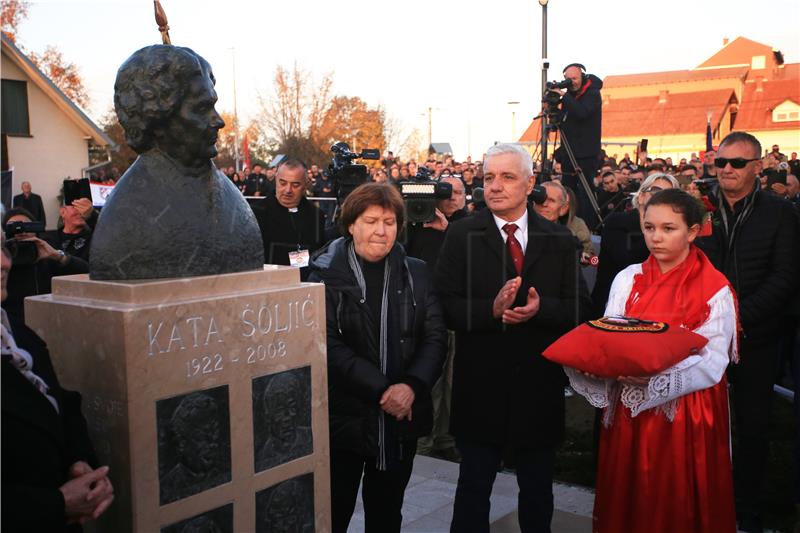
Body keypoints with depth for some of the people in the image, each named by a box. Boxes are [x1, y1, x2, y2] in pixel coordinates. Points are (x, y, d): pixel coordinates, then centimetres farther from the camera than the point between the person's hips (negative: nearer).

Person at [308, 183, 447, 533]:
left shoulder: (416, 274, 5)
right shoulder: (327, 275, -5)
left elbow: (435, 336, 0)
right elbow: (329, 345, -13)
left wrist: (412, 385, -17)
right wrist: (381, 390, -19)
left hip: (402, 417, 3)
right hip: (344, 416, -3)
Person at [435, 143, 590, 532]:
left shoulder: (560, 241, 2)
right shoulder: (462, 235, -4)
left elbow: (579, 309, -2)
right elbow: (446, 306, -11)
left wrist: (540, 308, -21)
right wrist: (491, 309, -27)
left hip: (540, 388, 2)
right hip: (481, 388, -2)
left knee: (538, 490, 20)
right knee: (473, 486, 14)